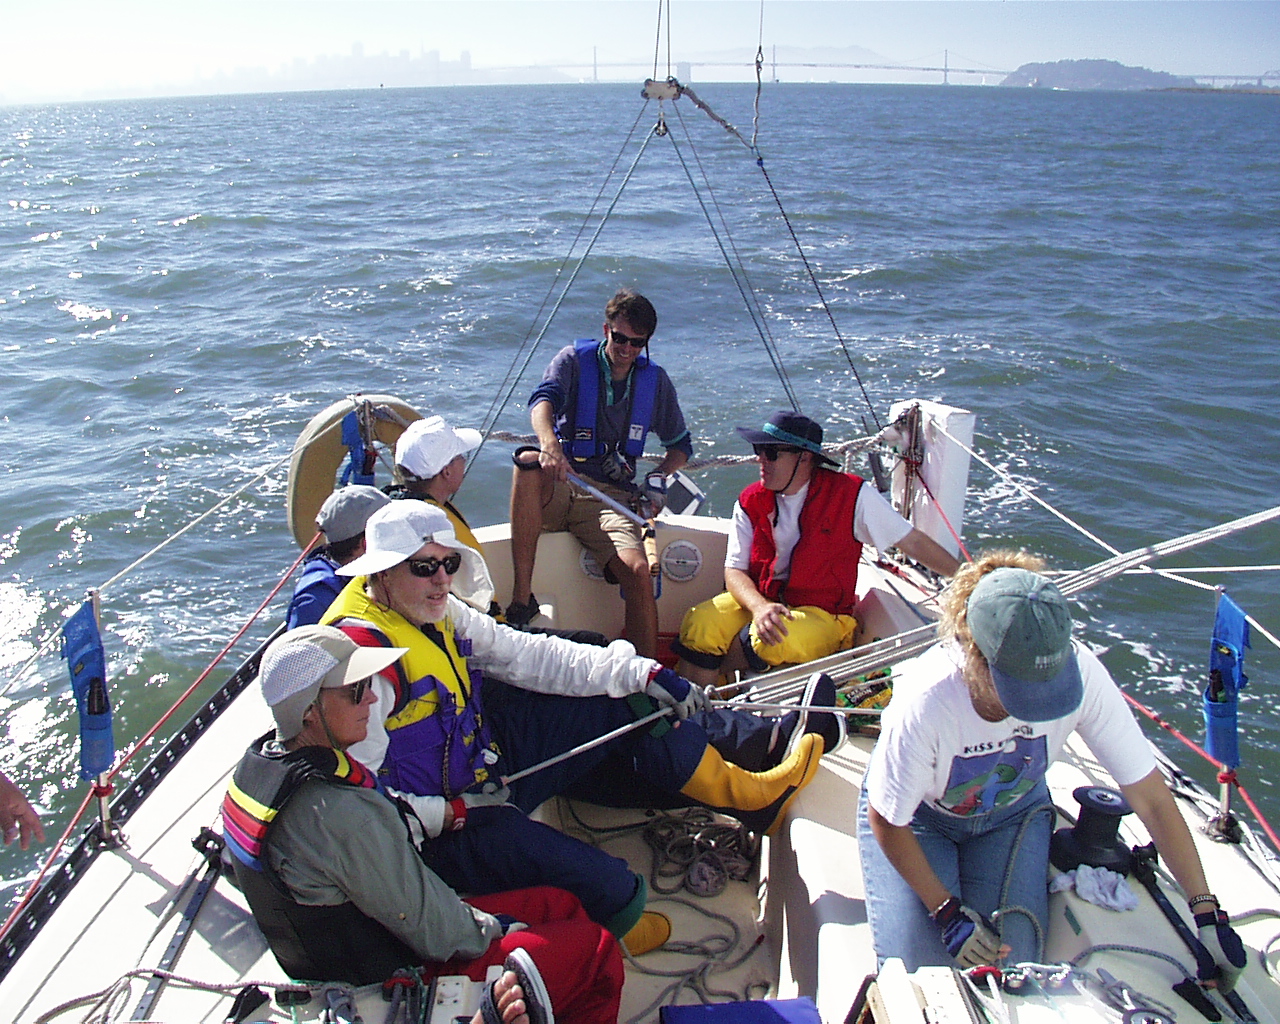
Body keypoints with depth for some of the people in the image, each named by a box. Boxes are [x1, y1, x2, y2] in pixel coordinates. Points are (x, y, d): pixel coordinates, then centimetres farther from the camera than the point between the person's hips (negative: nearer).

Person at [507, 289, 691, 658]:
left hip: (611, 498, 2)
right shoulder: (574, 360, 4)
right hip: (558, 487, -1)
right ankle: (521, 599, -35)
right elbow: (543, 398, -17)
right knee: (528, 461, -36)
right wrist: (549, 444, -40)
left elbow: (680, 444, 22)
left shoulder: (655, 380, 12)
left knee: (638, 572, -26)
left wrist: (657, 477, -1)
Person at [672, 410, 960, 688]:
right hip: (760, 600, 3)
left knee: (769, 639, -34)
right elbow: (735, 570, -2)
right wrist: (759, 606, -23)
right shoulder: (751, 501, 1)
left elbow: (912, 542, -3)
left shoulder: (851, 494, -9)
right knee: (700, 624, -25)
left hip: (821, 614, -3)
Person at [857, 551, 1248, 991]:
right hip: (920, 816, -2)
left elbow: (1151, 798, -19)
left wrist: (1207, 913, -17)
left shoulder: (1081, 674, -32)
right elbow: (885, 821, -22)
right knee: (920, 972, -13)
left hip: (1012, 811, 2)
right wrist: (947, 912, -19)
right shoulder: (926, 701, -40)